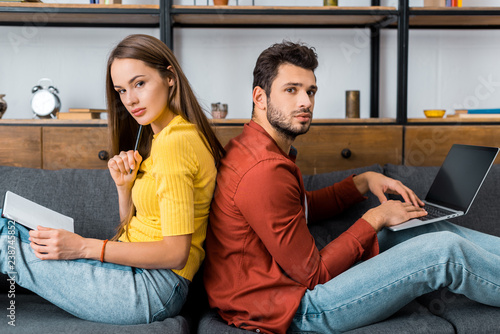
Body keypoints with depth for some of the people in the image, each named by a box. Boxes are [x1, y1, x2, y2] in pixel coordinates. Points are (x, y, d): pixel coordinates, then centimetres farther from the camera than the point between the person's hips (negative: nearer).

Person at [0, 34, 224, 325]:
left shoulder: (175, 141, -18)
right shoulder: (159, 137, 14)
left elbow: (175, 252, -22)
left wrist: (85, 248, -21)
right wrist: (124, 186, -3)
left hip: (154, 287, -9)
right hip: (136, 269, 9)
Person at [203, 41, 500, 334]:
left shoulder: (256, 147, 8)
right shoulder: (264, 171, -26)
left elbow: (303, 207, 23)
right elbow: (313, 273, -20)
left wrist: (364, 181, 12)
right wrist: (375, 219, -9)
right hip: (290, 308, -10)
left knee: (434, 229, 9)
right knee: (446, 250, -12)